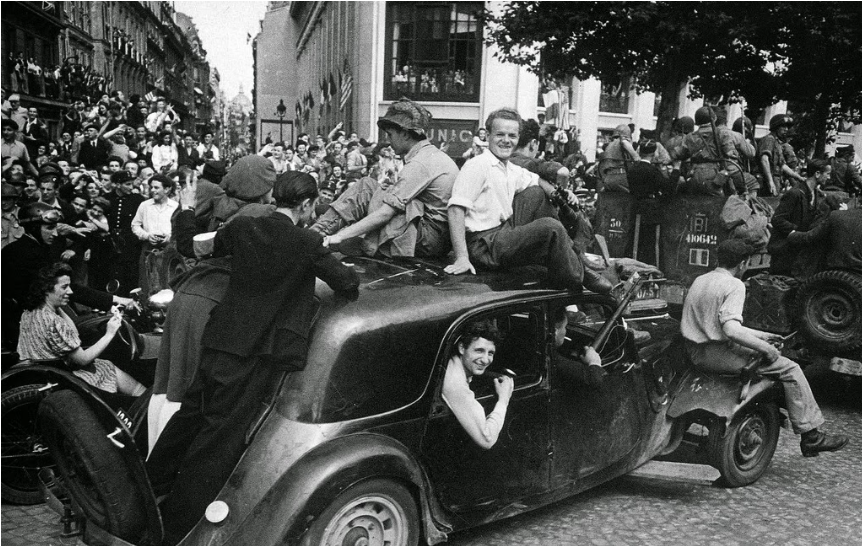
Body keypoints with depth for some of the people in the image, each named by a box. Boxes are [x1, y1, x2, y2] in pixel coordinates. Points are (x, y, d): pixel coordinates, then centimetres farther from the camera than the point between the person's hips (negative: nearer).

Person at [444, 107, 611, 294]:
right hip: (486, 244, -10)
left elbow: (536, 180, 32)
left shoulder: (512, 170, 12)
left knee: (536, 192, 16)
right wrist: (462, 258, -30)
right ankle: (577, 277, -2)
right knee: (551, 227, -24)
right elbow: (456, 209, -22)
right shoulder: (477, 165, -13)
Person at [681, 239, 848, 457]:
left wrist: (760, 336, 22)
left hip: (696, 353, 9)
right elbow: (731, 330, -27)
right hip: (720, 355, -9)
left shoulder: (699, 281, 13)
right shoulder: (733, 286, -14)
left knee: (763, 346, 30)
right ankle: (811, 436, 7)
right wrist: (764, 348, -14)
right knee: (790, 369, 1)